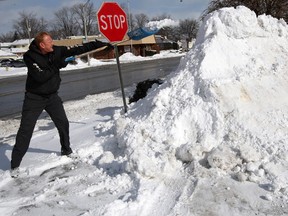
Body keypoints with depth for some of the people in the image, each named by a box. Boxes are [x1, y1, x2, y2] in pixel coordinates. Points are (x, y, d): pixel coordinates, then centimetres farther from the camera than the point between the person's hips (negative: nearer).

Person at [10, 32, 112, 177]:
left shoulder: (57, 51, -8)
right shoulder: (30, 56, -19)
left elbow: (79, 49, -7)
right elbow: (40, 76, -29)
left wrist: (100, 44, -8)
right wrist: (57, 65, -25)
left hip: (52, 96, 5)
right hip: (34, 98, -4)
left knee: (63, 123, 11)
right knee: (25, 130, -5)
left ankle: (66, 150, 36)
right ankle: (15, 164, 4)